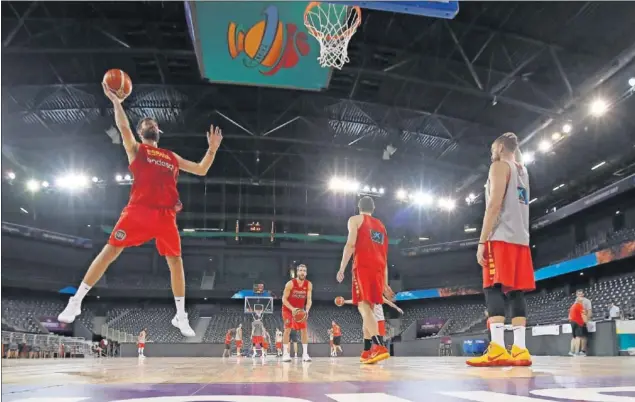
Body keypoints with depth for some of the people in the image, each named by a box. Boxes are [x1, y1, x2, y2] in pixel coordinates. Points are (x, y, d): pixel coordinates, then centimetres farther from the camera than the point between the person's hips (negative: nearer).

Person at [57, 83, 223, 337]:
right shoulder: (135, 149, 16)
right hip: (139, 210, -3)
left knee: (175, 261, 6)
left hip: (165, 215, 4)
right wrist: (115, 101, -5)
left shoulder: (172, 157, 26)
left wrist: (212, 149, 18)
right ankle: (75, 302, 2)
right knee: (110, 251, -7)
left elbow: (201, 170, 27)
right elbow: (123, 128, -3)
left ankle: (180, 316, 16)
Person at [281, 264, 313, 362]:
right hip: (288, 309, -4)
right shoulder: (290, 284, -22)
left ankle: (305, 354, 1)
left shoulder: (309, 285, -12)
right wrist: (292, 309, -34)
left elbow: (309, 299, -11)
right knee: (287, 329, -14)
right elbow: (284, 299, -20)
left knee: (304, 329, -3)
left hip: (300, 310, 4)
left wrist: (307, 310, -30)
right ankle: (285, 354, -10)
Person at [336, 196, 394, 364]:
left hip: (363, 267, -6)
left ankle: (379, 346, -31)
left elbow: (351, 244, -8)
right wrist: (385, 283, 25)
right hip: (378, 269, 6)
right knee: (368, 308, 13)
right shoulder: (381, 226, 26)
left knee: (364, 307, -14)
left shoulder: (355, 219, 8)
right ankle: (368, 350, 12)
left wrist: (342, 268, -8)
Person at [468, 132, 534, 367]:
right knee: (516, 292, 4)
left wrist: (482, 241, -14)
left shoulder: (499, 166, -1)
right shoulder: (522, 171, 25)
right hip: (521, 239, 8)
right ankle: (520, 350, -1)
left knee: (494, 289, -14)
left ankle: (497, 350, -23)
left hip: (501, 238, -8)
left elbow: (494, 205, -12)